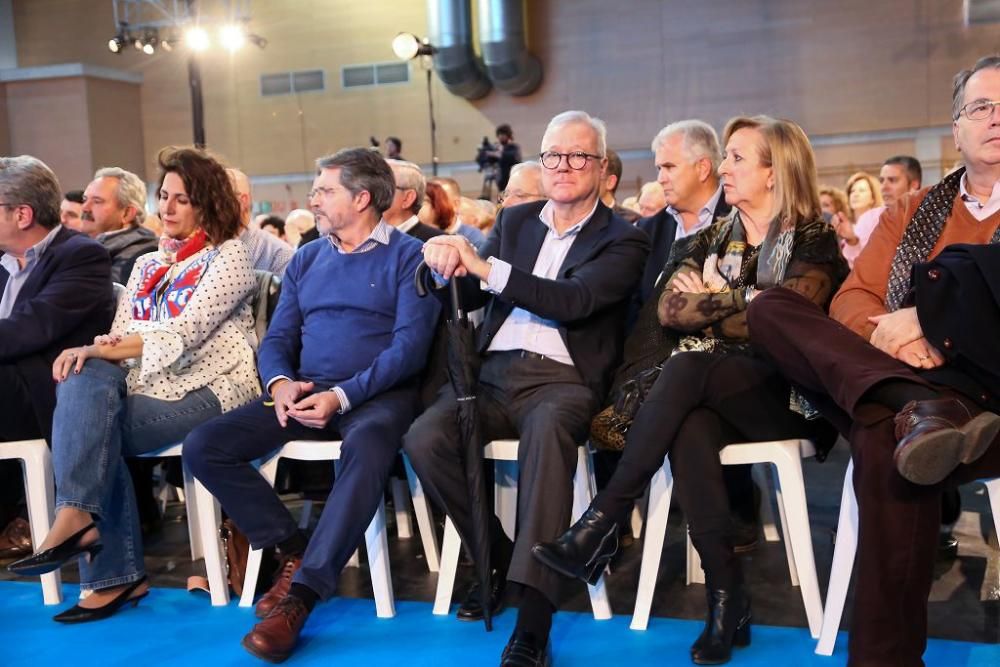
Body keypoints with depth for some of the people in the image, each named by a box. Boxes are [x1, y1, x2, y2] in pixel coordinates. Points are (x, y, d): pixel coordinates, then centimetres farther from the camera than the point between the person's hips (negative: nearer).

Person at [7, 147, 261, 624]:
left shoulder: (227, 256, 0)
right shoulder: (147, 266, 22)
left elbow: (184, 333, -14)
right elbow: (119, 340, 12)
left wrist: (103, 348, -21)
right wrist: (92, 352, -12)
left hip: (207, 391, -6)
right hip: (146, 387, 6)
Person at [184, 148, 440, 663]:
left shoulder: (408, 256, 0)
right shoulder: (306, 260, 18)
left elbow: (410, 346, -11)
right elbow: (277, 339, 14)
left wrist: (341, 396, -21)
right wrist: (280, 382, -9)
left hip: (377, 393, -5)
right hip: (304, 393, 6)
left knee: (367, 447, -40)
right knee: (203, 446, -13)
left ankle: (301, 594, -35)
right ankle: (294, 551, -6)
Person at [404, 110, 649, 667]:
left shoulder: (623, 240, 4)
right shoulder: (515, 220, 19)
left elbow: (573, 300, -14)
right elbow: (468, 296, 13)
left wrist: (486, 267, -22)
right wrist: (450, 261, -10)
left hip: (562, 379, -4)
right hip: (493, 373, 4)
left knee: (548, 431, -39)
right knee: (424, 439, -24)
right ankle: (497, 558, -1)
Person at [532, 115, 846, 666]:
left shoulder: (814, 240, 3)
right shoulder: (713, 238, 18)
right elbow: (669, 310, 4)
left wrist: (709, 301, -1)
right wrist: (746, 301, -7)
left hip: (780, 395, -3)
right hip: (710, 394, 4)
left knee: (688, 366, -32)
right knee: (690, 427, -33)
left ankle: (600, 527, -31)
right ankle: (727, 597, -31)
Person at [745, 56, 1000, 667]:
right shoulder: (912, 213, 22)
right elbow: (851, 299, 13)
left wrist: (923, 319, -13)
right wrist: (885, 332, -9)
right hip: (890, 378, 5)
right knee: (771, 309, -15)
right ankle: (919, 406, -35)